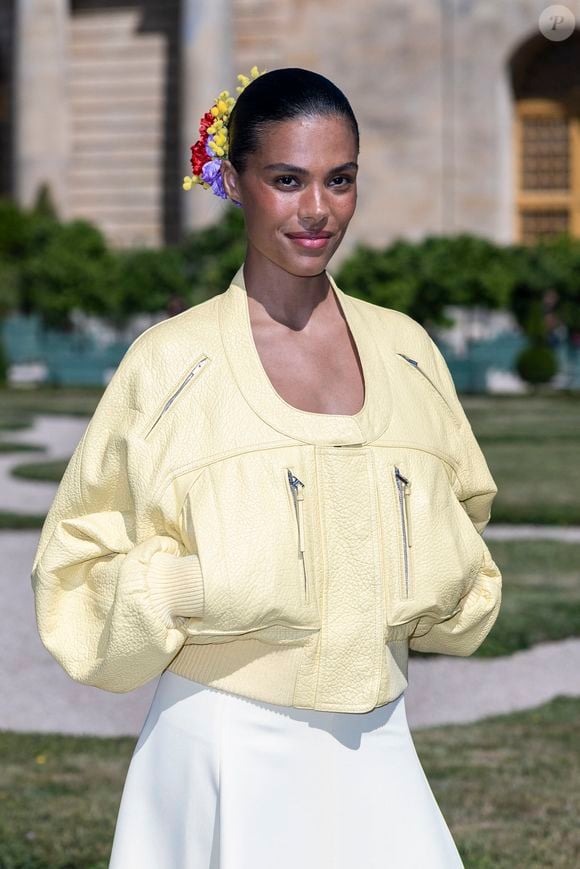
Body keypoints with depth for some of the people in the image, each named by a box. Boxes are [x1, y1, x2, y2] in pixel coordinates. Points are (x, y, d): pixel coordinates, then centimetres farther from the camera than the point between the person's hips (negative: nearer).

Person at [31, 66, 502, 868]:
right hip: (227, 745, -3)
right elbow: (83, 558, 0)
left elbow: (458, 514, 19)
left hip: (373, 746, 4)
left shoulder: (405, 348, 6)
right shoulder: (171, 360, -5)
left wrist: (440, 585, -1)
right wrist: (185, 591, -18)